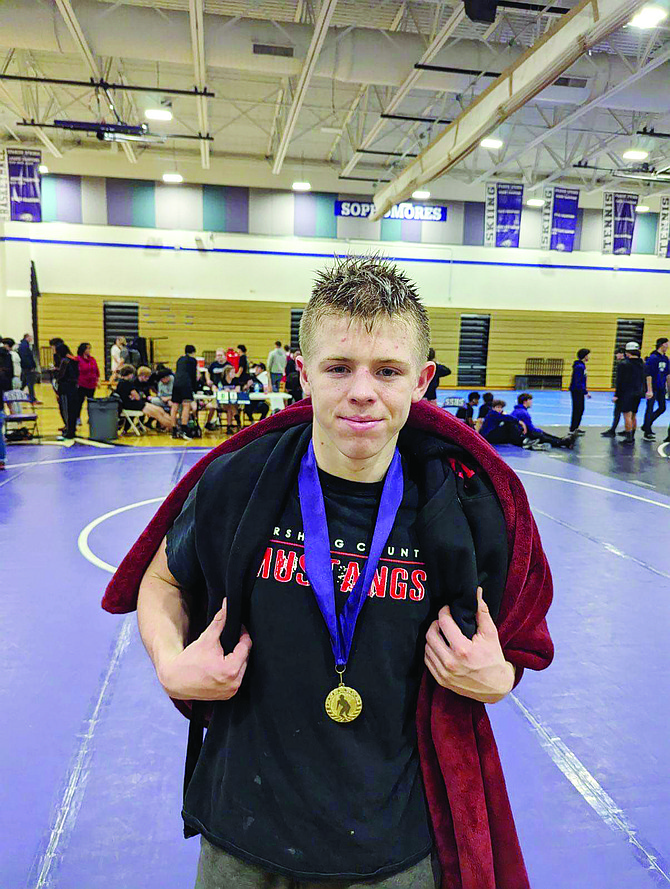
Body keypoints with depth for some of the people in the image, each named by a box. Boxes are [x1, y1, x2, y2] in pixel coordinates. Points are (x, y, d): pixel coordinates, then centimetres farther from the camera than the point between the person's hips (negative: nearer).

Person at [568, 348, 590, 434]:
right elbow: (578, 382, -24)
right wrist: (585, 392, -22)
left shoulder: (582, 365, 11)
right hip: (576, 391, -10)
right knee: (577, 410, -4)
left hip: (579, 391, 10)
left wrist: (585, 389, 20)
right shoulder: (579, 366, -21)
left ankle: (575, 428, 25)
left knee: (580, 410, 15)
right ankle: (572, 430, 4)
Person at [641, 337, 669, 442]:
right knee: (650, 410, -3)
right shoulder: (653, 358, -13)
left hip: (661, 388, 8)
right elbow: (648, 375, -16)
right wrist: (649, 390, -20)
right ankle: (647, 434, 4)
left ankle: (646, 426, 25)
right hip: (653, 388, -8)